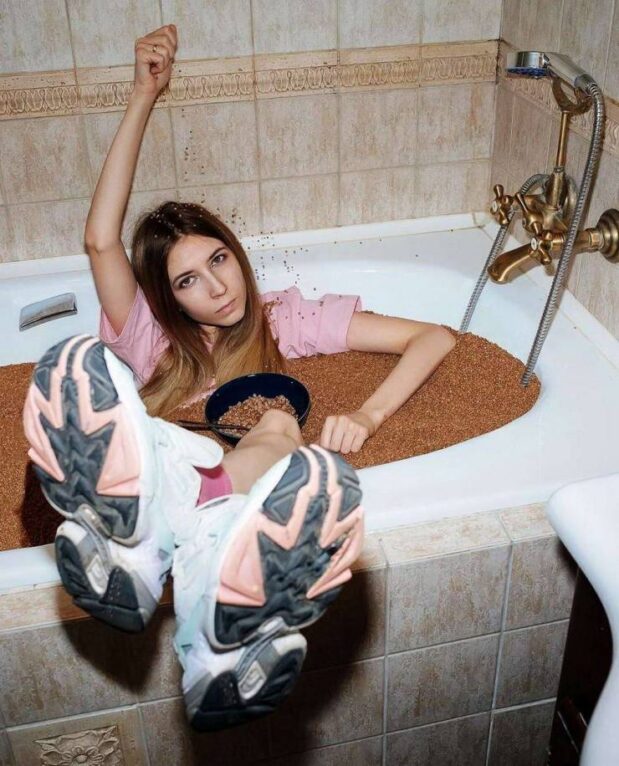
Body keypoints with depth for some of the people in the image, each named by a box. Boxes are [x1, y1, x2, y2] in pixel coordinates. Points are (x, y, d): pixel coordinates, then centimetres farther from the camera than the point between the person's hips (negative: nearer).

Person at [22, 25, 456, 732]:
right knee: (76, 362, -27)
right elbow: (101, 239, 8)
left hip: (238, 504, -1)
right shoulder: (147, 337, 25)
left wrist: (368, 415, -6)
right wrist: (143, 96, 9)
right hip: (145, 491, 1)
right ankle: (134, 553, -45)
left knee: (321, 477, -40)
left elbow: (434, 338, 14)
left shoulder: (286, 322, 23)